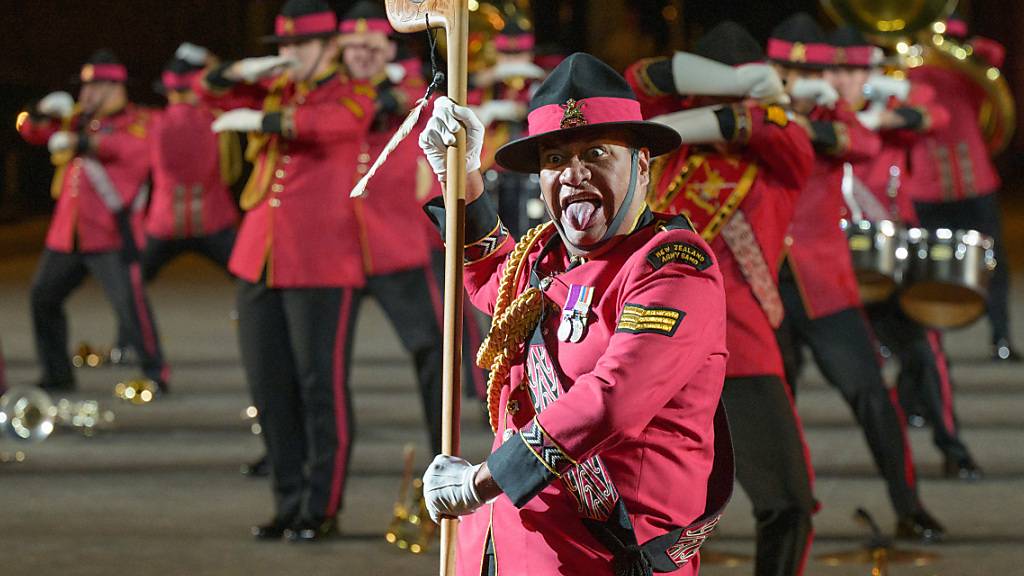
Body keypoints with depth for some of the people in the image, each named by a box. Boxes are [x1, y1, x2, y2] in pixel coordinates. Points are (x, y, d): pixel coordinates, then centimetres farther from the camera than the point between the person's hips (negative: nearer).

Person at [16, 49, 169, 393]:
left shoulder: (136, 123, -3)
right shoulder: (78, 118, 15)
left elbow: (132, 148, -24)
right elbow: (30, 130, 14)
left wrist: (86, 143, -33)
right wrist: (43, 114, -8)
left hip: (111, 234, -7)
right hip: (66, 234, 7)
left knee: (129, 301, -16)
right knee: (43, 298, 11)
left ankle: (156, 373, -9)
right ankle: (57, 374, 24)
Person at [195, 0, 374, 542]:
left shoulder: (354, 96, -4)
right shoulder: (276, 89, 14)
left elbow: (320, 122, -24)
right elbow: (211, 90, 14)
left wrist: (255, 119, -18)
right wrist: (245, 70, -4)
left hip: (321, 268, -6)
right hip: (260, 263, 6)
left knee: (320, 387, -3)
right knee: (270, 387, 7)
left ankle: (323, 511, 4)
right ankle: (289, 505, 15)